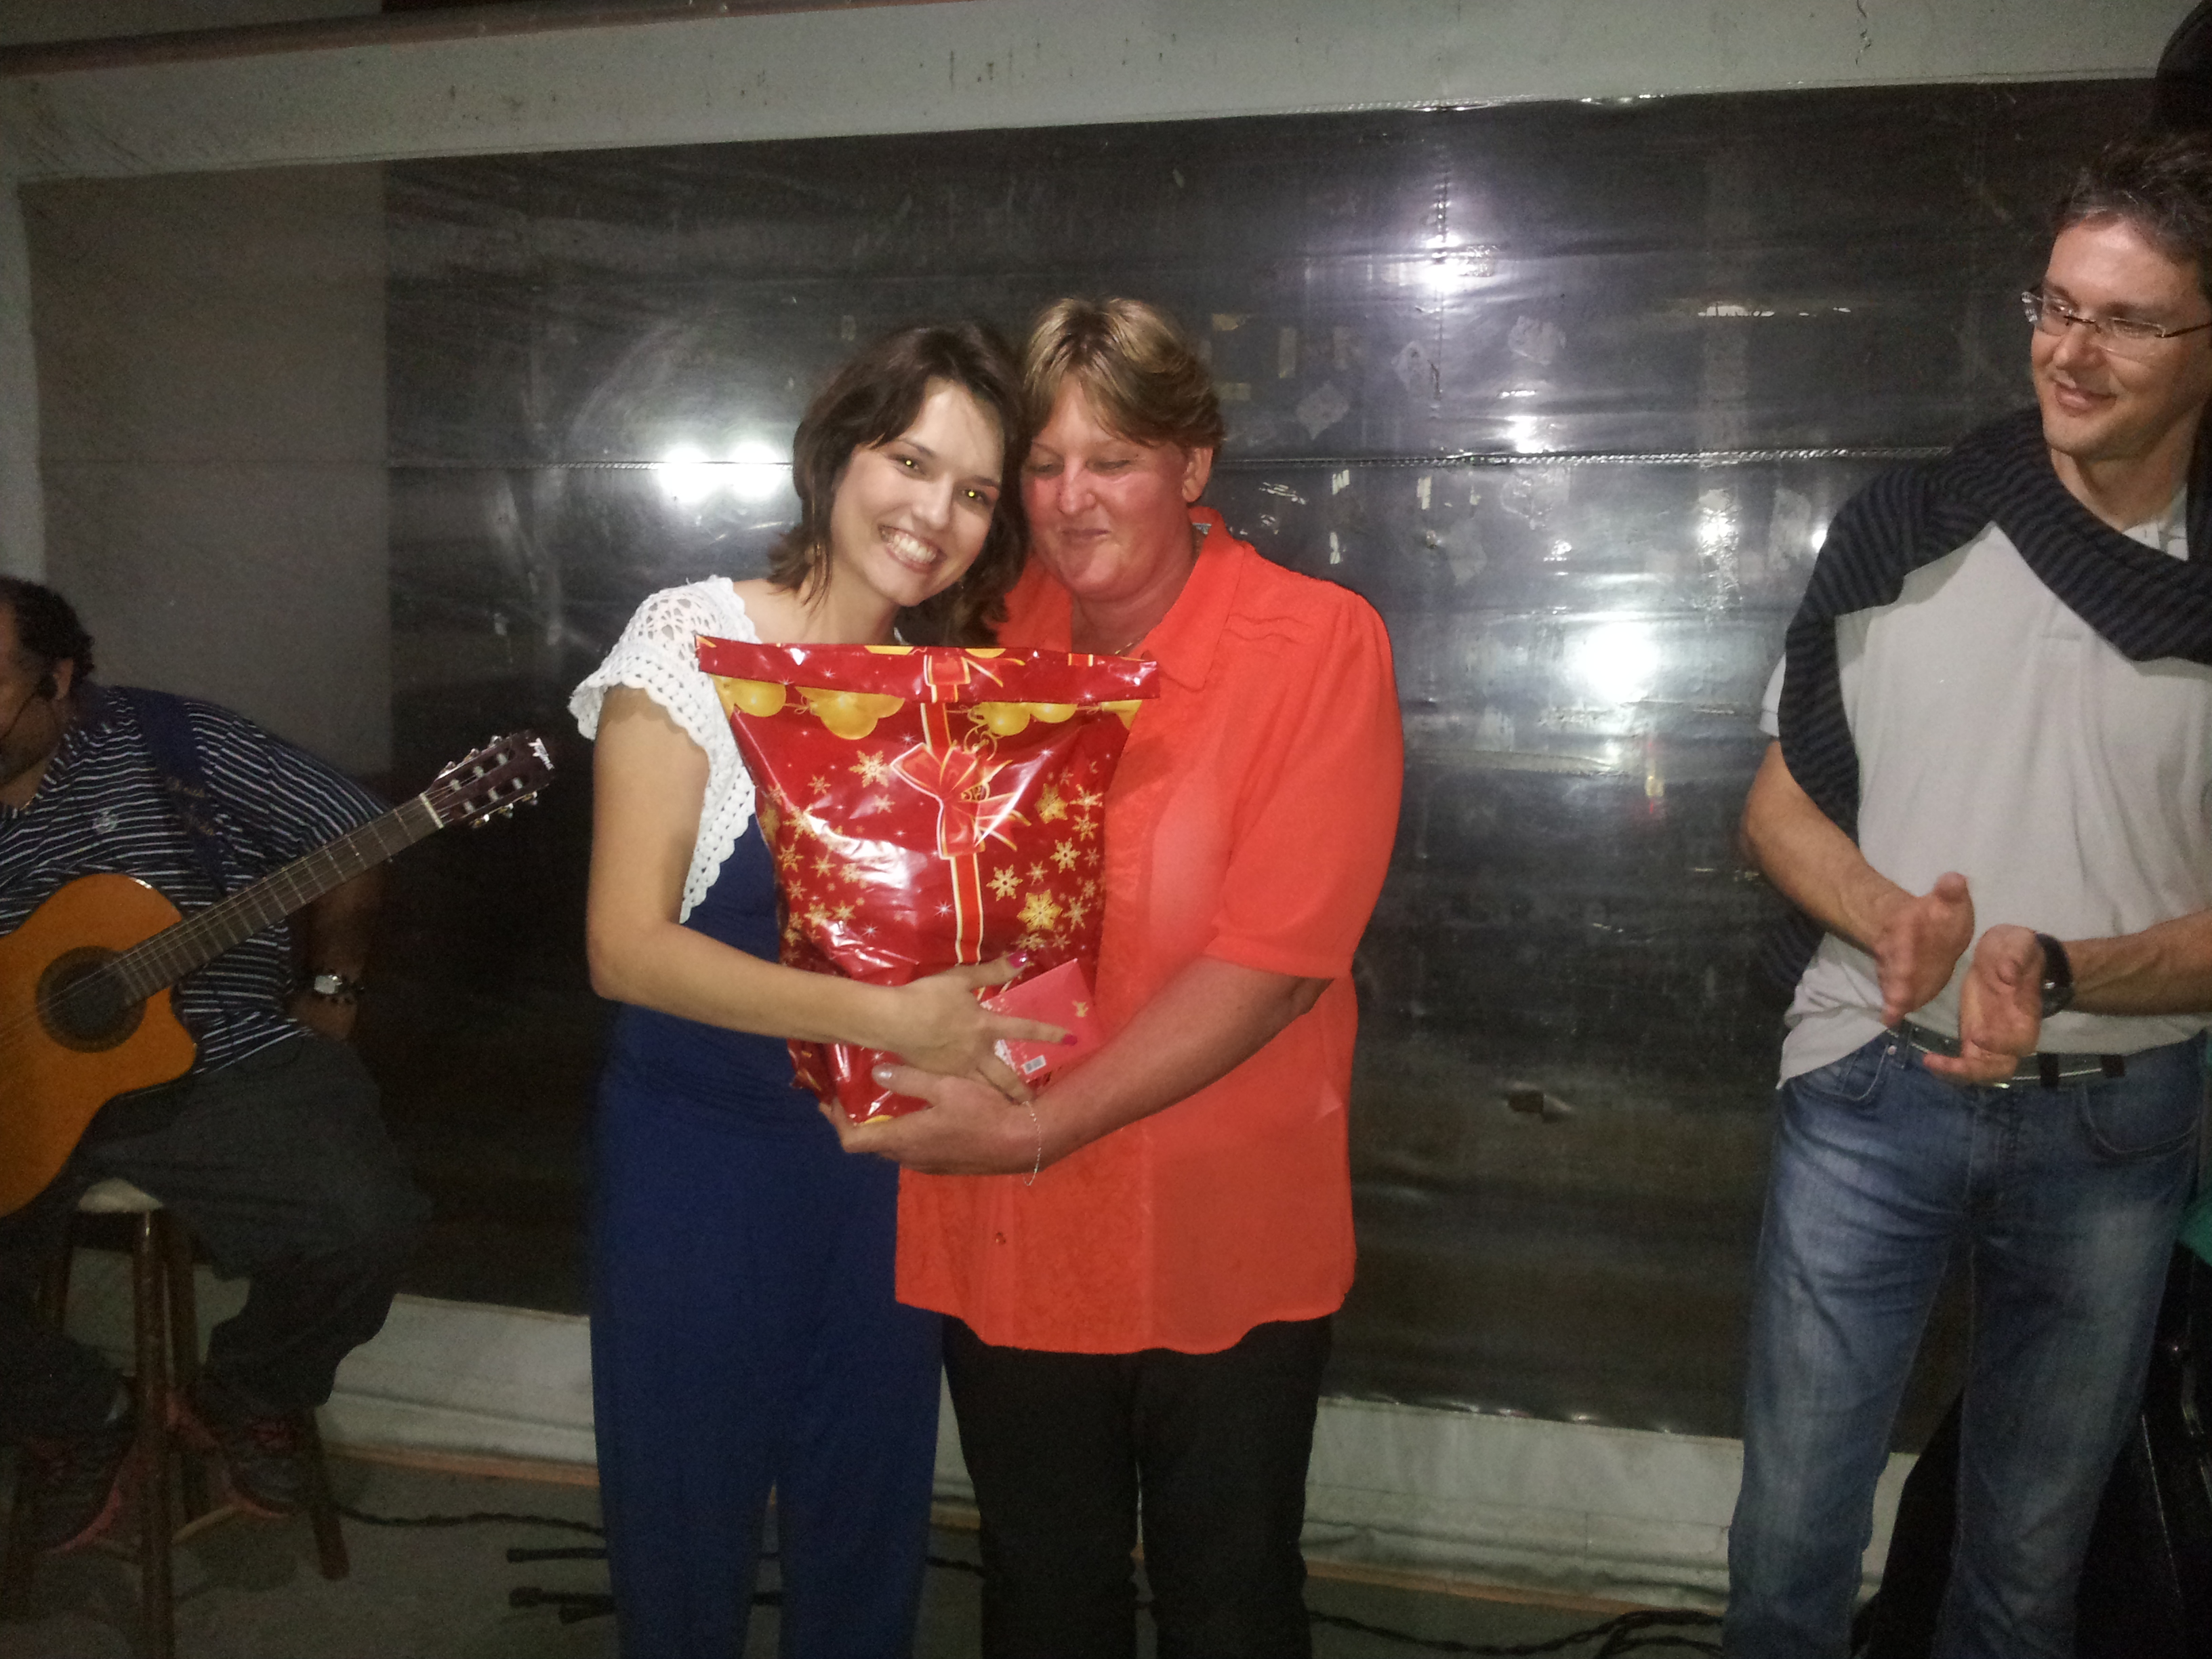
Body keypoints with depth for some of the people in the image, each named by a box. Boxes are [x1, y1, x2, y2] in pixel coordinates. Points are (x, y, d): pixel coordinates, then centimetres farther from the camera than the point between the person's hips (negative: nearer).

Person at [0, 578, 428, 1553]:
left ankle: (248, 1396, 9)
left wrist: (330, 991, 1)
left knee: (364, 1222, -25)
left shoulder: (172, 744, 1)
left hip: (222, 1062, -2)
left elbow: (347, 832, 5)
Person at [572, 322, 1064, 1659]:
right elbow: (627, 945, -17)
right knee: (687, 1530, 13)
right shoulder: (696, 638, -10)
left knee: (868, 1534, 18)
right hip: (703, 1154, -4)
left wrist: (972, 1012, -11)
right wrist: (882, 1018, -26)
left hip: (887, 1161, 4)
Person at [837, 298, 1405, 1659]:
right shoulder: (995, 636, 0)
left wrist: (1036, 1130, -22)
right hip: (1001, 1235, 4)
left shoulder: (1320, 644, -13)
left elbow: (1277, 963, -19)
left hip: (1224, 1247, -3)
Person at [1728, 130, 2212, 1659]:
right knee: (1794, 1530, 8)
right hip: (1875, 1087, 0)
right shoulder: (1907, 530, -3)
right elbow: (1781, 804, 2)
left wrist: (2056, 973, -23)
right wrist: (1890, 920, -17)